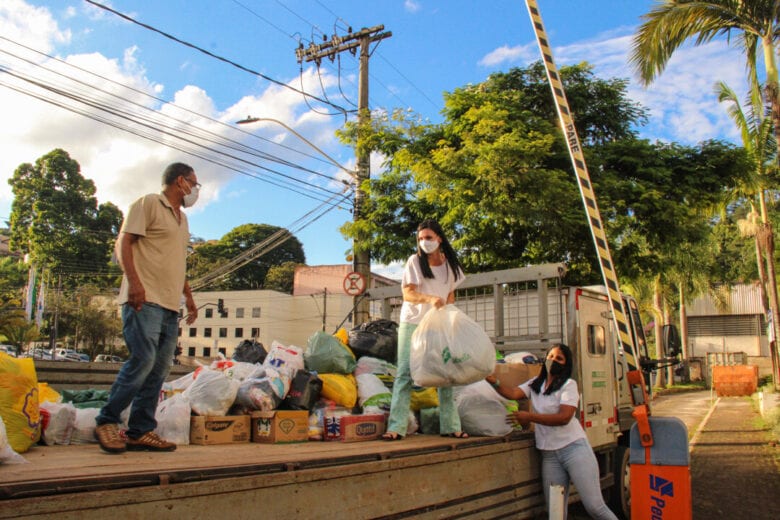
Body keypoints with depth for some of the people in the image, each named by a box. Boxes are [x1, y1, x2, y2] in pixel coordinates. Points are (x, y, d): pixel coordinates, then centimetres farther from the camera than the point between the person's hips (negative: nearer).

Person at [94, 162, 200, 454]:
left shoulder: (181, 218, 26)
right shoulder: (148, 203, 1)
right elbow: (123, 243, -8)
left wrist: (188, 295, 25)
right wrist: (133, 281, -20)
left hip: (170, 305, 8)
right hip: (145, 299, -8)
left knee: (159, 369, 3)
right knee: (143, 360, -16)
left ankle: (141, 432, 6)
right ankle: (107, 422, -4)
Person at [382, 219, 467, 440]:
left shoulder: (450, 264, 7)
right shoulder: (415, 261, -4)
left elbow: (451, 295, 15)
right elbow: (407, 293, -12)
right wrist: (430, 299, -30)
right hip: (412, 323, -3)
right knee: (404, 372, -7)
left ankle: (450, 426, 9)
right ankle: (396, 427, -9)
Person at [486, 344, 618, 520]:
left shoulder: (569, 384, -3)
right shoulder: (535, 384, 16)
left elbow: (564, 417, -14)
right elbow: (513, 393, 0)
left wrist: (530, 417, -15)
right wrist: (495, 382, -18)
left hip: (574, 448, -5)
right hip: (549, 454, 5)